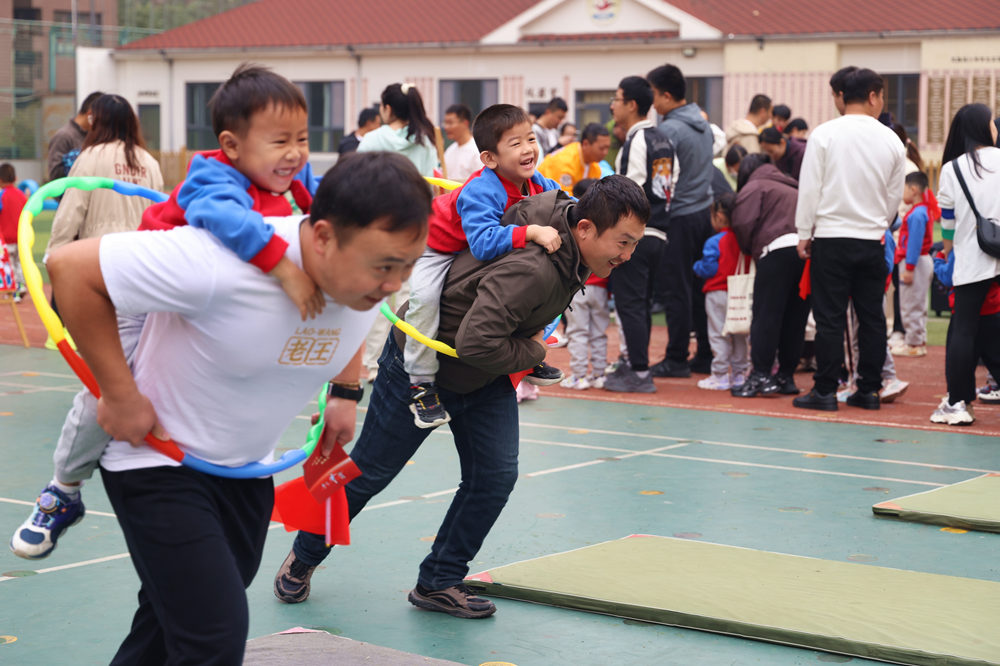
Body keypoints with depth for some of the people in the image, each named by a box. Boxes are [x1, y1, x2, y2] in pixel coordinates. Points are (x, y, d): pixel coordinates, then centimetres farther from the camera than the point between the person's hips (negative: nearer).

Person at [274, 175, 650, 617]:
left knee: (495, 476, -3)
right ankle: (303, 557, 32)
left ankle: (439, 582, 11)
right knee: (369, 471, 9)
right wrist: (533, 353, -25)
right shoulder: (532, 269, -40)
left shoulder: (574, 248, -9)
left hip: (485, 380, 8)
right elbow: (476, 343, -42)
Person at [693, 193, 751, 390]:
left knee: (719, 335, -1)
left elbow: (708, 268, -15)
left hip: (718, 293, -6)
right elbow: (750, 268, 9)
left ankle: (720, 376, -2)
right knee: (739, 336, 12)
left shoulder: (714, 242, -14)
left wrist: (697, 267, 7)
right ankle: (739, 373, 17)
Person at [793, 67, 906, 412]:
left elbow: (810, 188, -6)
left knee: (830, 317, 1)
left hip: (831, 238, -2)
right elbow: (895, 196, 10)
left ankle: (826, 390, 2)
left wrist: (805, 233, 2)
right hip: (872, 240, 2)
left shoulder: (824, 134, -7)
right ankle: (869, 389, 13)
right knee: (871, 316, 9)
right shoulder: (891, 141, 1)